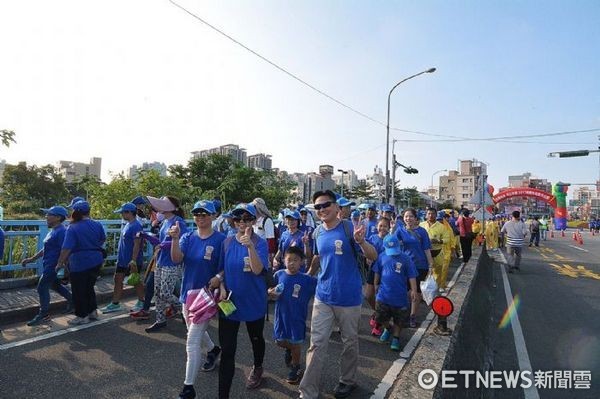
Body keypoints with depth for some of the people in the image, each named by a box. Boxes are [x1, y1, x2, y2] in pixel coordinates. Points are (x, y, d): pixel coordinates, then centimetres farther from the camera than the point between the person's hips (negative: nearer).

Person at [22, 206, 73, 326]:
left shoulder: (61, 232, -21)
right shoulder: (53, 231, 11)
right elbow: (45, 248, 20)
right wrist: (31, 259, 19)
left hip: (54, 266, -10)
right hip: (49, 265, 10)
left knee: (42, 287, -2)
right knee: (55, 285, 21)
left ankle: (43, 315, 10)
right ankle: (72, 301, 33)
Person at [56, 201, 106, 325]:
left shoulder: (73, 228, -15)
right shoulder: (97, 225, 1)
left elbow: (67, 248, -20)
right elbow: (103, 239, 16)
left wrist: (60, 263, -11)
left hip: (79, 264, -5)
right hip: (96, 262, 6)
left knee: (79, 291, 9)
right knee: (89, 287, 22)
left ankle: (82, 316, 17)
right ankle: (93, 311, 28)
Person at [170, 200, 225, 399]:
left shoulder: (220, 239, -13)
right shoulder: (188, 237, 0)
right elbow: (176, 259, -16)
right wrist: (175, 239, -30)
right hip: (188, 293, 6)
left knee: (192, 341, -3)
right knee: (197, 333, 26)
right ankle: (212, 350, 56)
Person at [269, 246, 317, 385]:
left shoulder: (306, 279, -17)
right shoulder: (279, 275, -9)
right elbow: (271, 290, 4)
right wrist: (271, 293, -14)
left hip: (297, 317, -2)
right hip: (281, 315, 3)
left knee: (295, 343, 14)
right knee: (279, 341, 17)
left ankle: (295, 368, 40)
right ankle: (288, 349, 52)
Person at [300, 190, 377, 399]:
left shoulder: (349, 228, -14)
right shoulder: (317, 232, 1)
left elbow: (373, 257, -19)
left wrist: (361, 242, -37)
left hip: (349, 297, -3)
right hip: (323, 296, 4)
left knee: (349, 342, 16)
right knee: (317, 343, 6)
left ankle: (348, 380, 39)